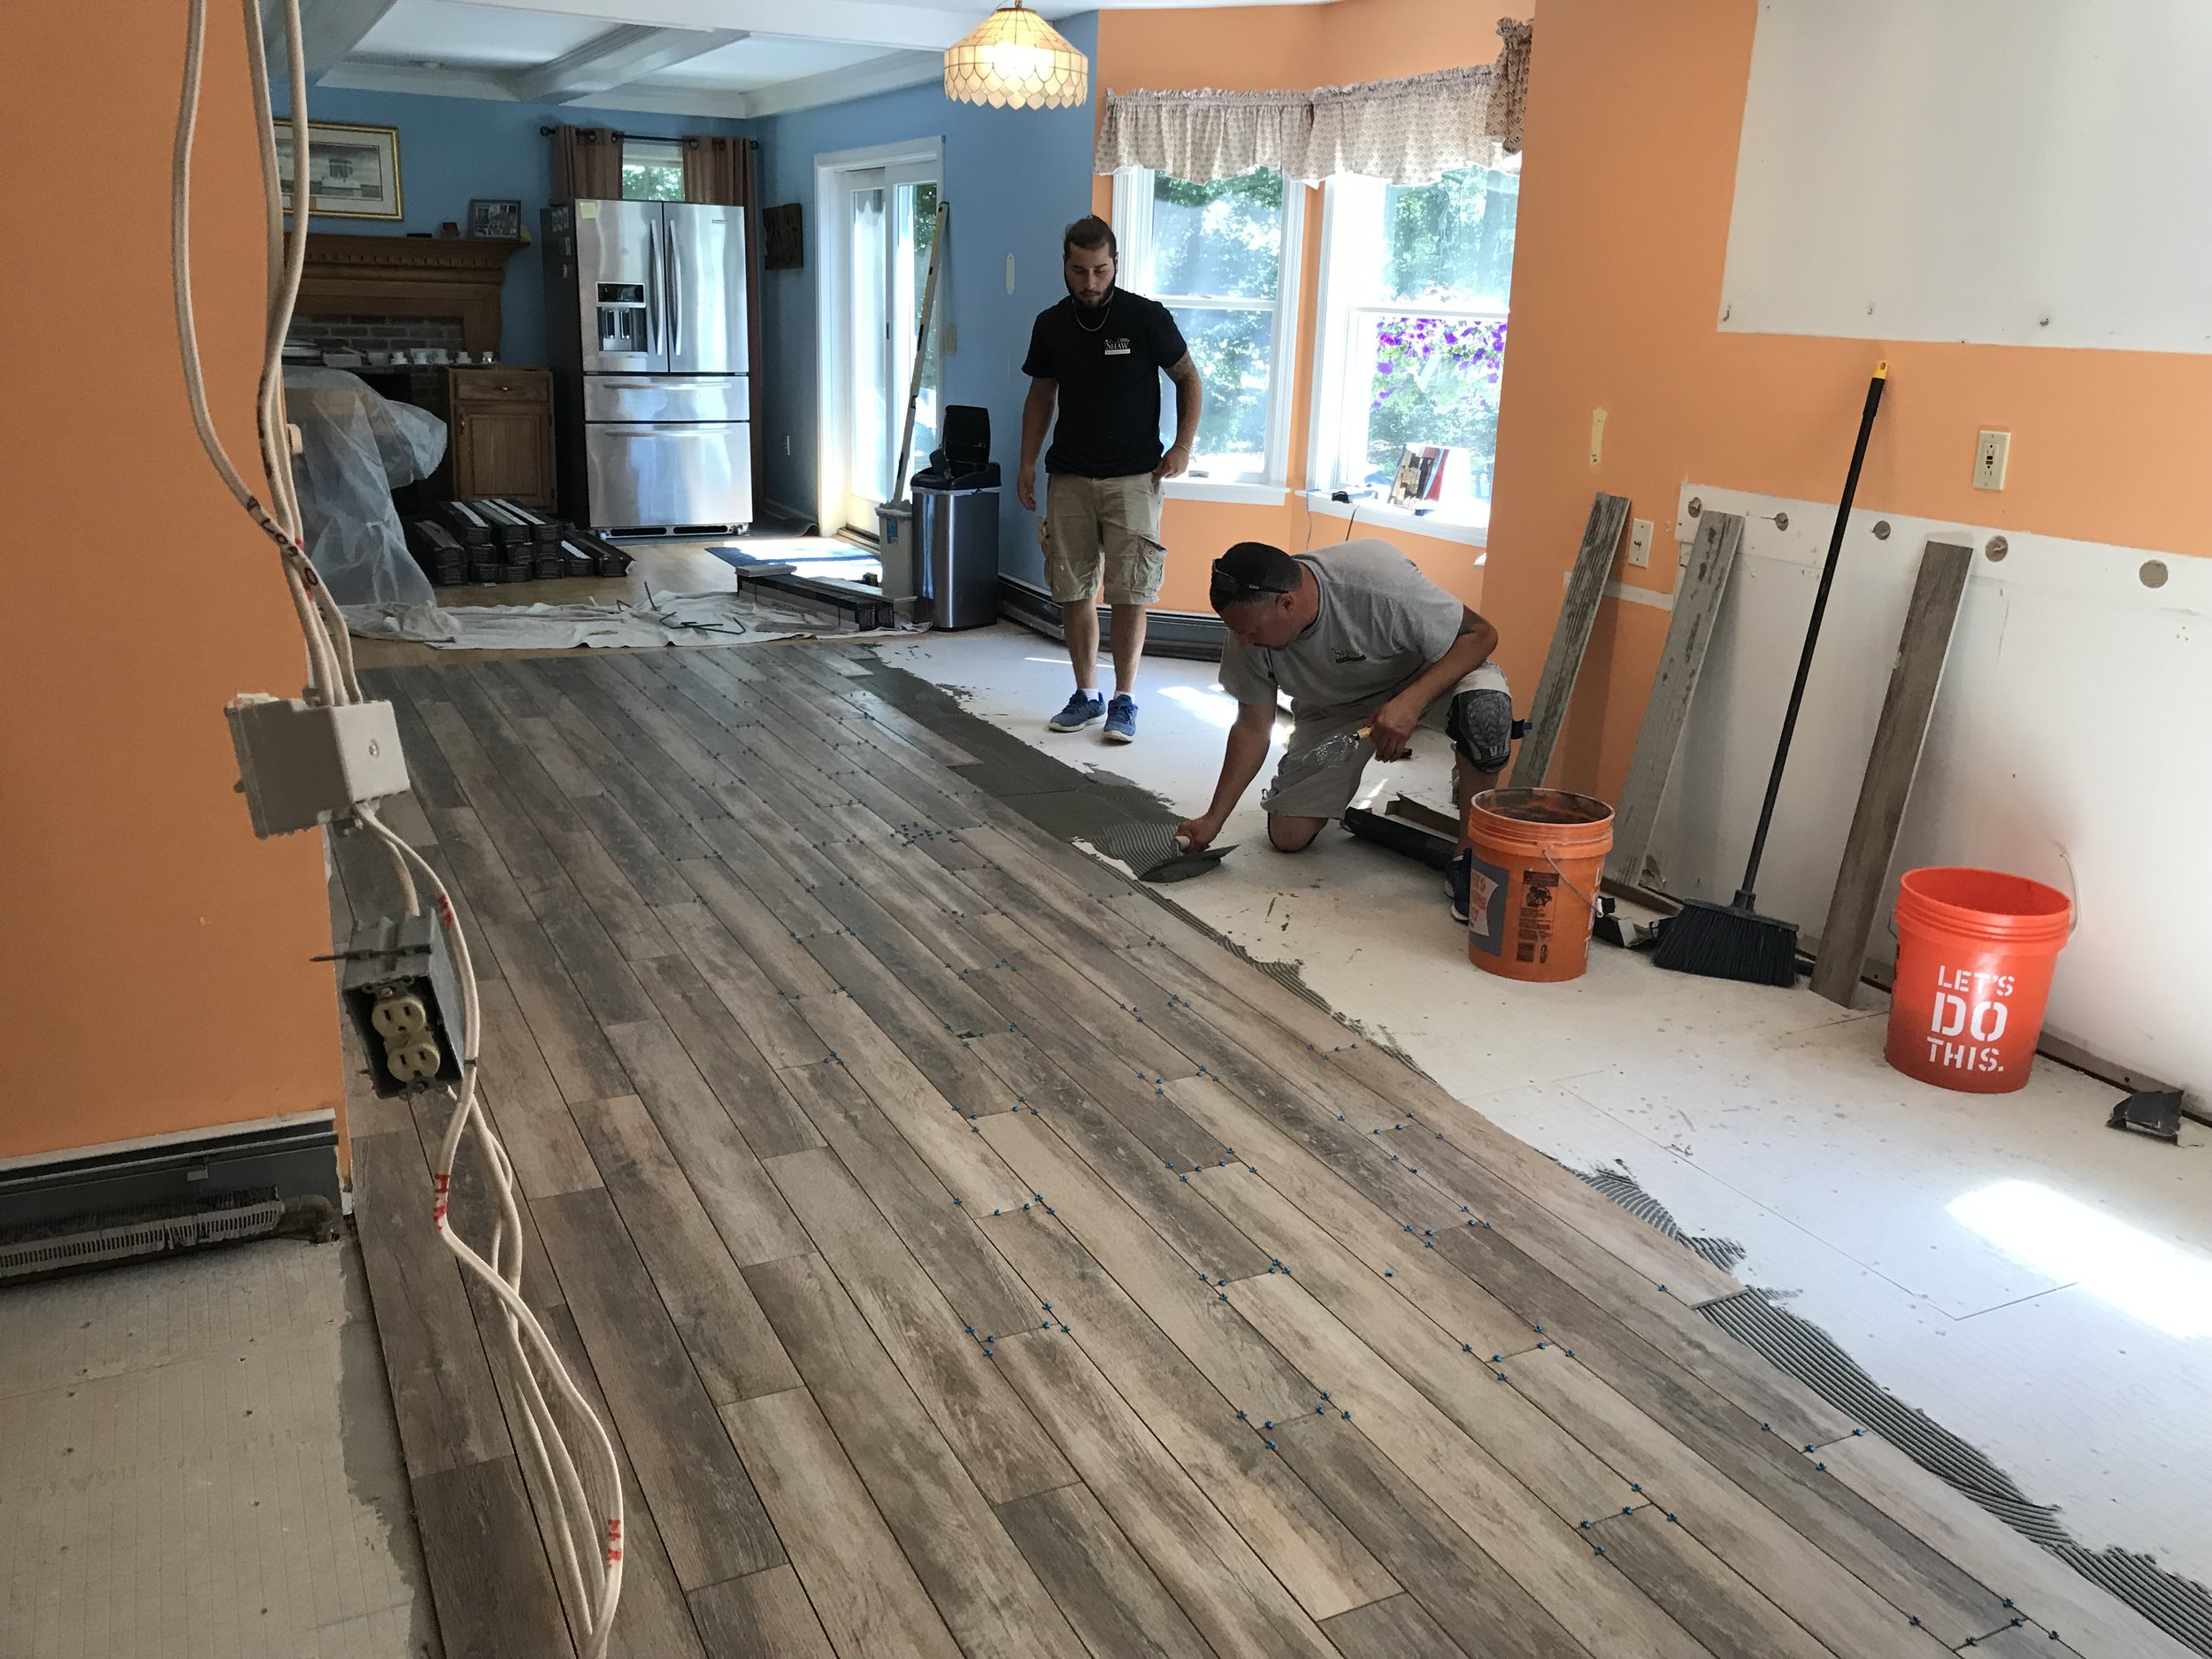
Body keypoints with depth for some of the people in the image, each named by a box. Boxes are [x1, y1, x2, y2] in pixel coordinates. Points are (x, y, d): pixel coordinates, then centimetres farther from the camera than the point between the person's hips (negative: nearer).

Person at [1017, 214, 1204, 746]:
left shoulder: (1146, 317, -7)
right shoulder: (1050, 325, 4)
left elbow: (1188, 378, 3)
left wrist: (1183, 446, -6)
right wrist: (1027, 463, 9)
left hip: (1133, 477, -3)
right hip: (1069, 477, 3)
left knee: (1130, 592, -5)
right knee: (1073, 591, 4)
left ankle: (1125, 698, 6)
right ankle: (1087, 694, 16)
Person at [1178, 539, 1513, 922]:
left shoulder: (1379, 579, -37)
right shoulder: (1250, 624, -21)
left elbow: (1480, 634, -29)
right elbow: (1253, 728, -9)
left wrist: (1411, 702, -43)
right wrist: (1213, 819, -12)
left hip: (1426, 678, -3)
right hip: (1333, 710, 4)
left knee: (1485, 703, -38)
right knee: (1287, 836, -8)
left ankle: (1470, 852, -20)